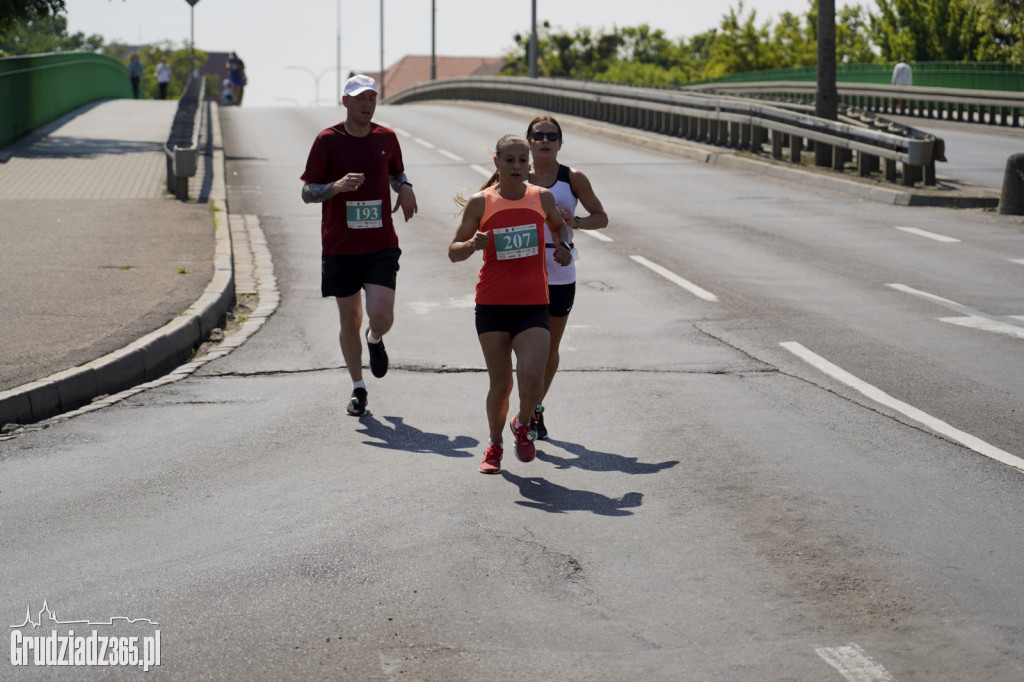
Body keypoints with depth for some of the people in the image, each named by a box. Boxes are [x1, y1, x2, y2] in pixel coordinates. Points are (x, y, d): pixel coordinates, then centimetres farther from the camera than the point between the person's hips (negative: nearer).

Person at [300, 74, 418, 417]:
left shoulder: (386, 138, 6)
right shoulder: (327, 140, -3)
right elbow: (307, 192, -1)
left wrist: (405, 187, 1)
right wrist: (337, 186, -21)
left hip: (381, 246, 1)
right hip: (340, 248, -1)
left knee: (381, 315, -13)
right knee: (350, 320, 5)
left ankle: (375, 340, 24)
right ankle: (358, 389, 21)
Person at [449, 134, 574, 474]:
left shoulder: (542, 198, 4)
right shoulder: (480, 203, -1)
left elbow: (560, 226, 26)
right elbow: (453, 251, 1)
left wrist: (564, 246, 5)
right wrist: (472, 245, -20)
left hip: (533, 305, 1)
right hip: (492, 305, -1)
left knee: (531, 377, -16)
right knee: (500, 384, 3)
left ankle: (523, 424, 17)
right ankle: (494, 446, 27)